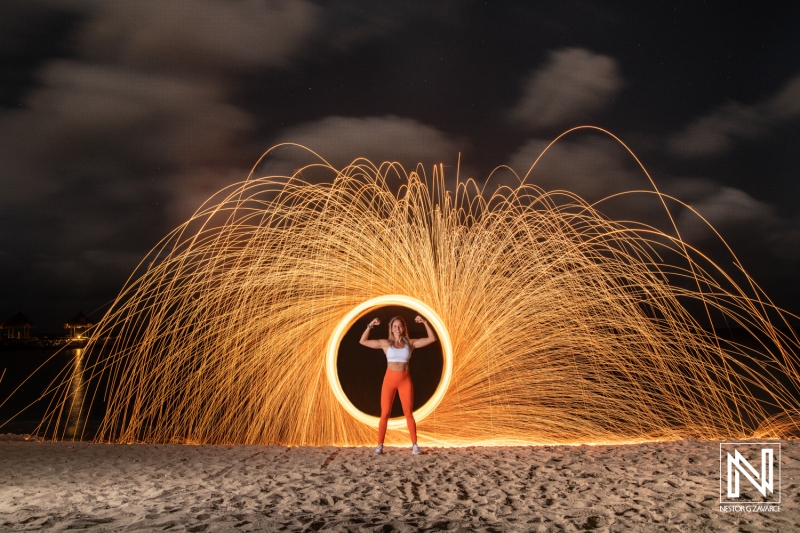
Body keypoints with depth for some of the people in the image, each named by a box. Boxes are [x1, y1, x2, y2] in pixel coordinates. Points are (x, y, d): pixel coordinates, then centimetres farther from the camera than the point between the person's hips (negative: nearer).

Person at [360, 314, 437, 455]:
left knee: (408, 413, 3)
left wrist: (425, 322, -10)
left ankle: (414, 445, 10)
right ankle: (380, 445, 7)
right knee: (385, 414, 1)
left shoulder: (410, 343, 2)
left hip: (405, 380, 0)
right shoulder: (385, 343, 1)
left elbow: (432, 339, -2)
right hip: (389, 379, 0)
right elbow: (363, 341, -1)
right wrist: (370, 326, -11)